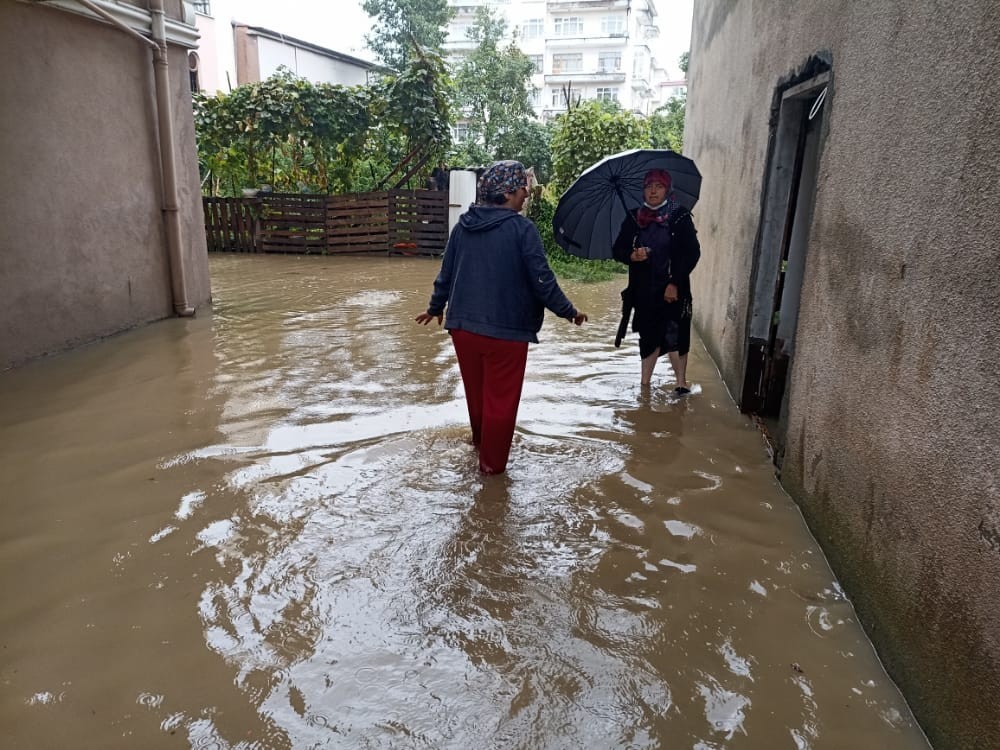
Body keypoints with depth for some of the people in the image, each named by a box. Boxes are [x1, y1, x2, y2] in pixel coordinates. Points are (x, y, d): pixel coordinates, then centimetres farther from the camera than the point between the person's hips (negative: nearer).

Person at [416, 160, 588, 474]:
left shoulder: (463, 225, 4)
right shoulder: (521, 228, -13)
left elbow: (446, 273, 9)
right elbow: (542, 280, -13)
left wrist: (436, 308, 25)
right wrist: (569, 312, 0)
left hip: (462, 325, 6)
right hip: (506, 330, -6)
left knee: (475, 392, 23)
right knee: (501, 399, 8)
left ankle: (480, 440, 45)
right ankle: (492, 462, 17)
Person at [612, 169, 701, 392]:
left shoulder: (679, 215, -4)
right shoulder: (634, 218, 6)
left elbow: (692, 253, -7)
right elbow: (618, 249, 7)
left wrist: (675, 283, -13)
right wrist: (632, 255, -16)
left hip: (672, 289, -3)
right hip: (643, 289, 3)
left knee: (673, 336, -6)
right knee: (648, 336, 11)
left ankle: (681, 381, 7)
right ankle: (645, 382, 21)